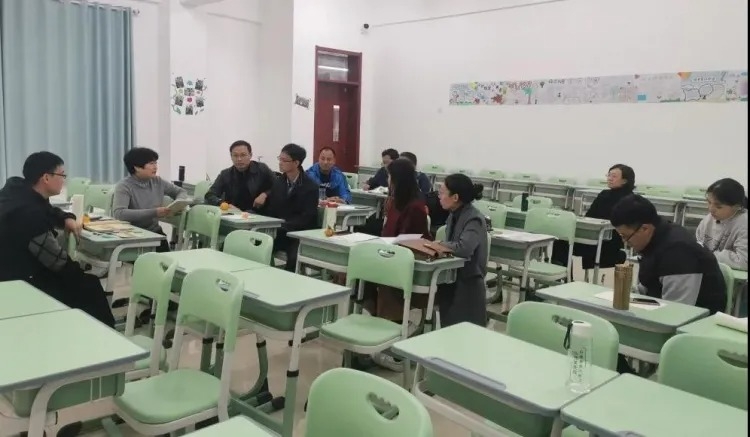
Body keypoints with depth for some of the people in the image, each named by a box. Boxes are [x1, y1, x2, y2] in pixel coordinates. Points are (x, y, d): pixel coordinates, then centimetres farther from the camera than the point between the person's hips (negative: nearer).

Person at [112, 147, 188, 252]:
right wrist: (154, 212, -29)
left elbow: (180, 192, 18)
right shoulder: (124, 186, -10)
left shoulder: (158, 182, 5)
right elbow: (119, 214, -25)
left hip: (155, 232, 4)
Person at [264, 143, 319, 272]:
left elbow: (307, 218, -15)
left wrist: (282, 226, -25)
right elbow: (270, 210, 9)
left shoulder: (311, 186, -8)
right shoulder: (278, 182, 9)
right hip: (280, 232, 5)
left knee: (294, 258, -32)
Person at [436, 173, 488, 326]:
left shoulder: (474, 219, -18)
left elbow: (463, 248, -33)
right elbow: (450, 243, 8)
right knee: (448, 329, 17)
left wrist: (439, 245, -17)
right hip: (451, 281, 8)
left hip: (468, 284, -8)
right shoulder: (454, 215, 7)